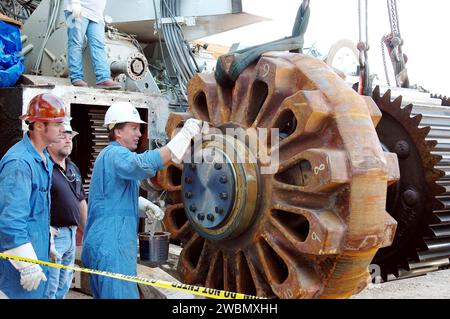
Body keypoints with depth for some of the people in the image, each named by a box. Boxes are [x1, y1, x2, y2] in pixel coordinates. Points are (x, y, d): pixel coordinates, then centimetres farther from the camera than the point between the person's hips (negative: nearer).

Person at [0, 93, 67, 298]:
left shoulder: (44, 158, 8)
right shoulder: (20, 162, -22)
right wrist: (27, 265, -23)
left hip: (38, 249, 9)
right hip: (20, 253, -9)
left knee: (39, 293, 17)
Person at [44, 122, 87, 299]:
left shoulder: (73, 168, 13)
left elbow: (81, 201, 20)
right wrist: (46, 232, -27)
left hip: (71, 234, 9)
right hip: (52, 235, -9)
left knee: (63, 287, 19)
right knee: (49, 290, -1)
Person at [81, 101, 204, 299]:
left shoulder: (110, 155, 20)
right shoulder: (115, 154, -13)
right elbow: (144, 164, -34)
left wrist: (146, 205, 8)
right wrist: (184, 135, -35)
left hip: (104, 245, 11)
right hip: (110, 246, -11)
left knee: (105, 294, 16)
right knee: (123, 294, -11)